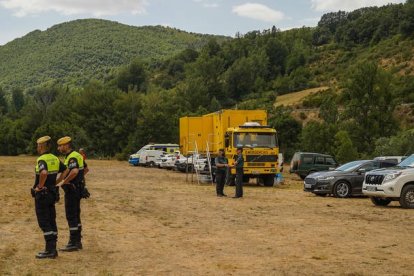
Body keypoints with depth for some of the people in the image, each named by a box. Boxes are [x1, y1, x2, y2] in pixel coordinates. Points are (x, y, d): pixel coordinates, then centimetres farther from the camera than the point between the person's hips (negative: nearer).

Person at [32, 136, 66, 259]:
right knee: (51, 222, 12)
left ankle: (50, 250, -4)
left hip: (42, 194, -8)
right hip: (52, 193, 8)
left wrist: (39, 186, -22)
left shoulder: (42, 159, -16)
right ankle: (52, 249, 16)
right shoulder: (55, 159, 8)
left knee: (44, 222, -4)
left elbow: (44, 173, -35)